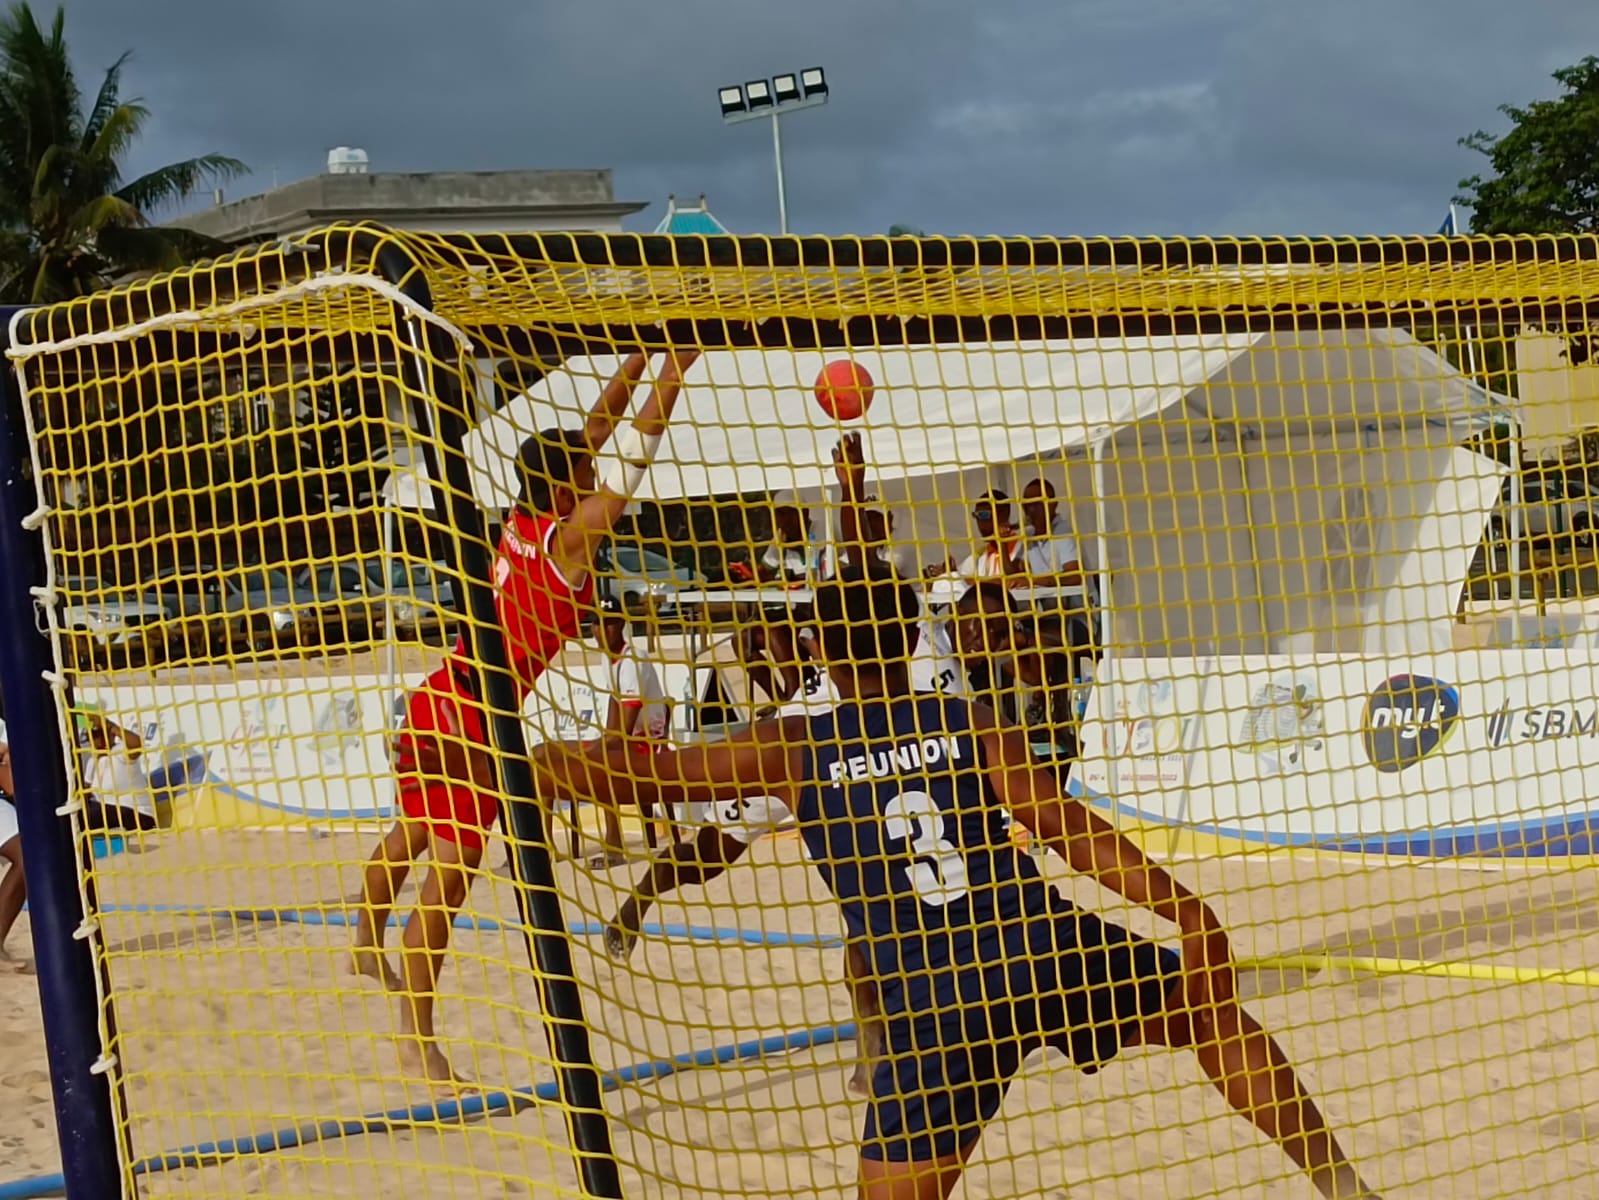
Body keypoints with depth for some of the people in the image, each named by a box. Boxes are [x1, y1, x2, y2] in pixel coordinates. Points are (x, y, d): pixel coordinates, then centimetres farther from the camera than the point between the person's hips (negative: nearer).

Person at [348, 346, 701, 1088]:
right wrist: (674, 374, -6)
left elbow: (595, 433, 17)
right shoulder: (570, 533, -13)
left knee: (410, 836, 26)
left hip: (438, 697, 9)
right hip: (471, 715, -9)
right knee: (449, 873, -7)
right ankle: (417, 1037, -6)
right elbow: (639, 445, -12)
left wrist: (638, 363, 18)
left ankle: (366, 948, 46)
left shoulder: (523, 519, 7)